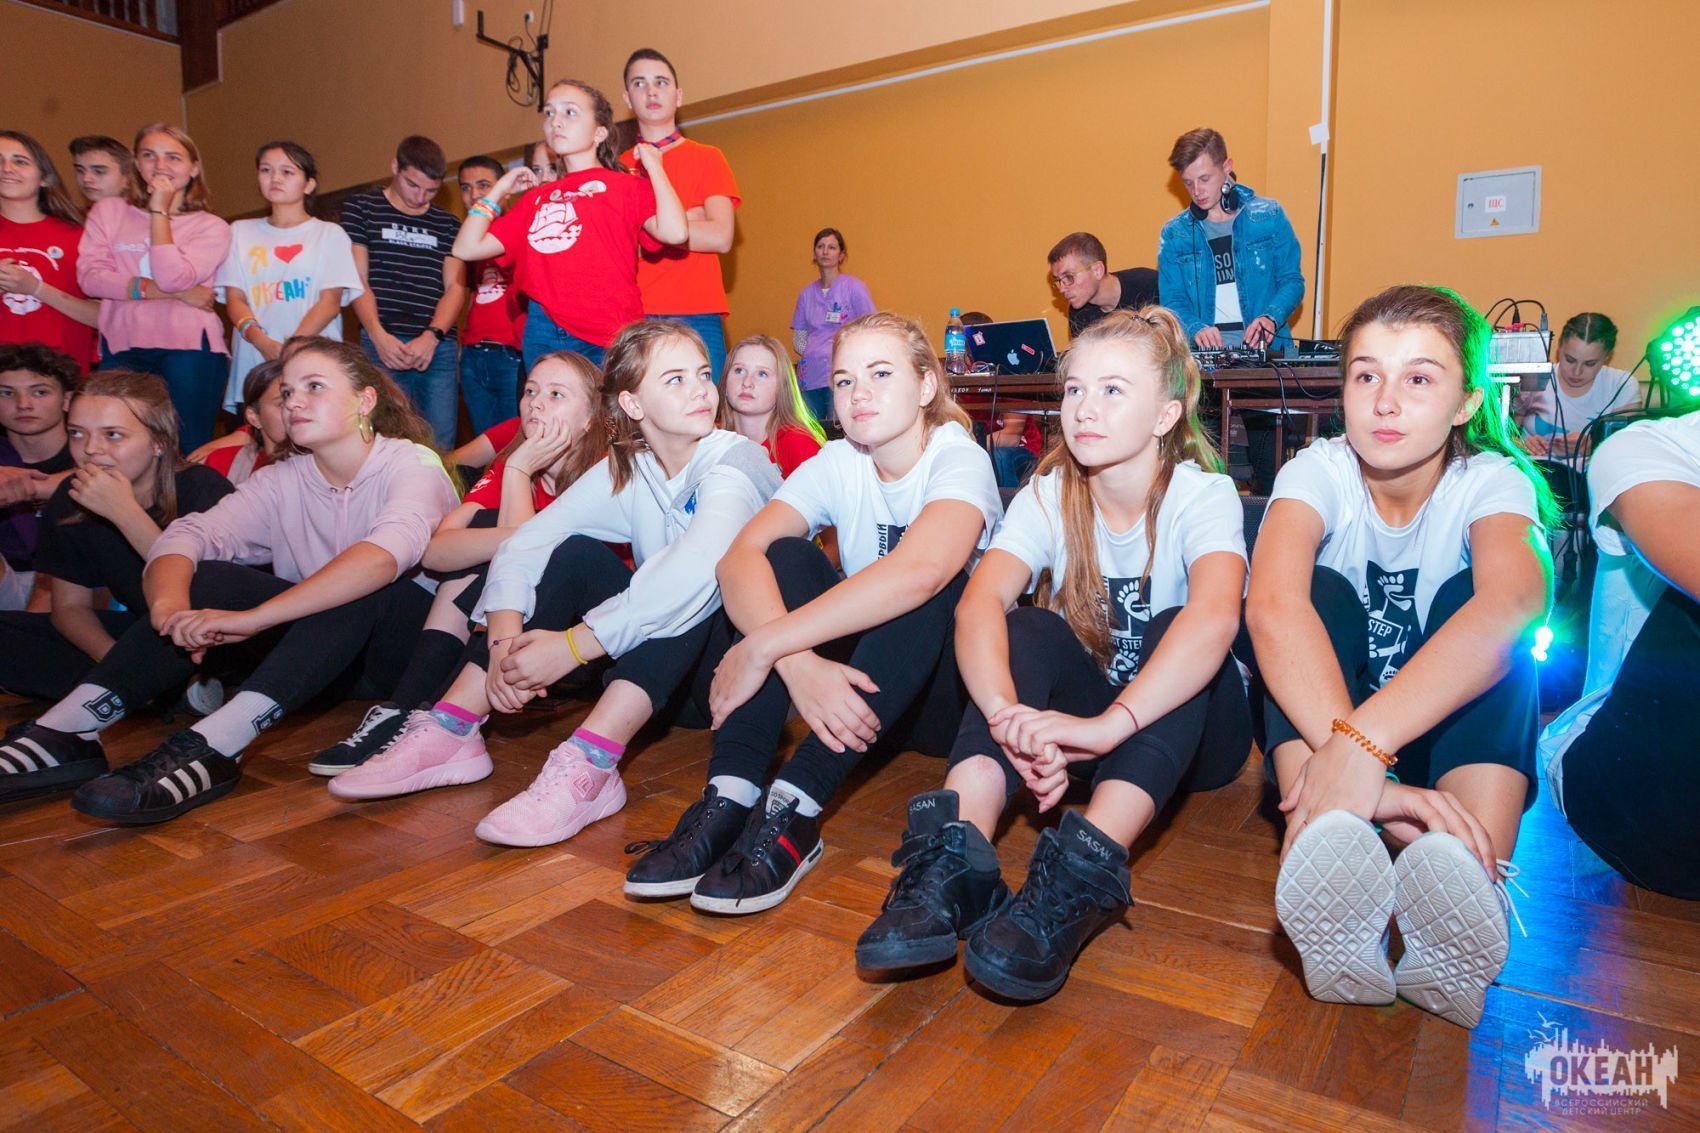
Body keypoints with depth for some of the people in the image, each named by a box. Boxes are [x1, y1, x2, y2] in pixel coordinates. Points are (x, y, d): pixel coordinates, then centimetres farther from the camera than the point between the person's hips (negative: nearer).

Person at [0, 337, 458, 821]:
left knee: (362, 588, -35)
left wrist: (253, 618, -40)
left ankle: (209, 748, -40)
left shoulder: (412, 463, -12)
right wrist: (169, 605, -34)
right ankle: (64, 732, -20)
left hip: (411, 644, -4)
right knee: (203, 581, -15)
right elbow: (187, 535, -11)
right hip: (323, 654, 5)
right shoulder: (281, 481, 5)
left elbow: (388, 552, -34)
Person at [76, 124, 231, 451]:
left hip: (189, 347, -2)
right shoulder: (108, 211, 14)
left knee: (189, 449, -3)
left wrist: (160, 211, -3)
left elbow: (173, 277, -10)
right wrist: (172, 292, -7)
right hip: (122, 347, 2)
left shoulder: (211, 228, 7)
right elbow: (90, 277, 0)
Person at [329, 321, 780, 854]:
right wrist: (504, 640, -26)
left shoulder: (736, 460, -17)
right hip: (660, 676, 5)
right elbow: (522, 545, -7)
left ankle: (587, 767, -40)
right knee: (576, 554, -13)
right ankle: (450, 733, -13)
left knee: (696, 585, -32)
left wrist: (570, 646, -36)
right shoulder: (625, 468, 0)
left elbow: (696, 568, -36)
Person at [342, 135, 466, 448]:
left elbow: (455, 287, 8)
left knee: (441, 446, -4)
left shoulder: (447, 224, 19)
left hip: (439, 347, 2)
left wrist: (431, 336, -9)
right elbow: (358, 279, 4)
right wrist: (378, 335, -12)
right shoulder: (361, 208, 12)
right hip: (382, 346, -2)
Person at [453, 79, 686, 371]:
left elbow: (674, 232, -15)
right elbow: (466, 248, 18)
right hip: (544, 334, 5)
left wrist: (653, 166, -1)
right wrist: (498, 190, 20)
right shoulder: (537, 197, 20)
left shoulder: (627, 186, 6)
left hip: (610, 338, -4)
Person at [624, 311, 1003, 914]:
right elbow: (740, 555, -20)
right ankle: (731, 798, -30)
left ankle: (793, 810, -37)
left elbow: (919, 571, -39)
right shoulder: (836, 464, -2)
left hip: (947, 688, -4)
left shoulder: (960, 458, -15)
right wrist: (797, 661, -40)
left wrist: (761, 647, -38)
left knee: (934, 583, -33)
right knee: (786, 556, -18)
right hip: (856, 690, 4)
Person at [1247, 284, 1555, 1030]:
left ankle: (1463, 866, -45)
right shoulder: (1318, 471, -13)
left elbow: (1513, 602, -38)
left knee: (1466, 595, -25)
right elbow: (1273, 606, -34)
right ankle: (1325, 847, -49)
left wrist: (1362, 742, -53)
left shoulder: (1494, 483, -13)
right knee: (1321, 591, -26)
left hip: (1453, 730, 0)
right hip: (1319, 710, 0)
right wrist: (1354, 760, -51)